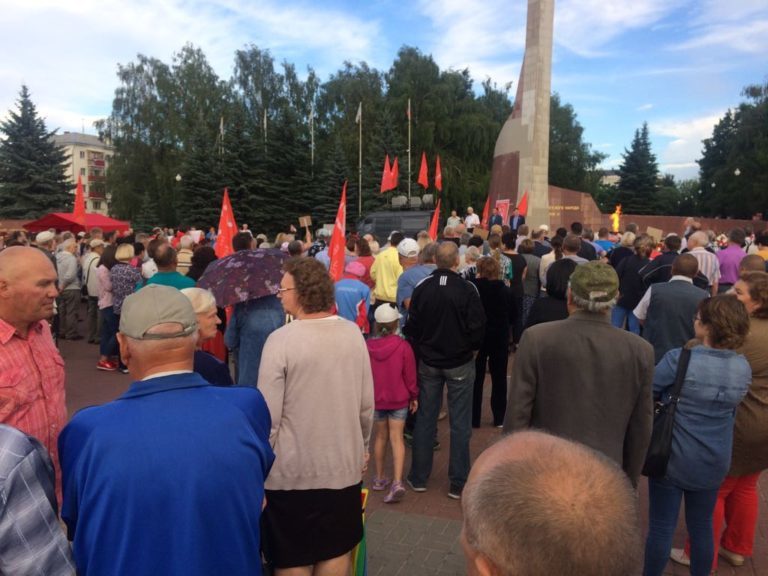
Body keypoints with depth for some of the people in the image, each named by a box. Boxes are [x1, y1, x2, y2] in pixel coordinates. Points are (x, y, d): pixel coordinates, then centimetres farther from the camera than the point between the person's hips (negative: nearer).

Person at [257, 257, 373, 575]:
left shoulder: (281, 339, -19)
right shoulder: (352, 332, -4)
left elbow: (269, 416, -16)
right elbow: (367, 403, 2)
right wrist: (363, 446, 18)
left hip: (292, 470, -4)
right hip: (344, 465, 4)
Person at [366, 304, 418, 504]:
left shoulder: (367, 346, -8)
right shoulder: (403, 346, -14)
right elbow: (410, 375, -7)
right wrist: (414, 396, 7)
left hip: (376, 399, 2)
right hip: (399, 399, -2)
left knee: (381, 437, 17)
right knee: (397, 438, 2)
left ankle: (379, 479, 27)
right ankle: (397, 482, -9)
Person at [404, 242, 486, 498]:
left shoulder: (422, 287, -6)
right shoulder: (467, 289, -16)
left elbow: (412, 326, -1)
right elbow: (478, 327, -11)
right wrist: (471, 347, 8)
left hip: (428, 362, 3)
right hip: (460, 363, -3)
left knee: (425, 419, 13)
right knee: (460, 423, 7)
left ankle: (418, 478, 22)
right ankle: (458, 483, 14)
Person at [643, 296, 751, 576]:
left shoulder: (679, 359, -23)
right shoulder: (743, 367, -7)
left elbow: (647, 392, -11)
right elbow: (732, 408, 7)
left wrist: (671, 397, 9)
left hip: (673, 458, -4)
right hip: (714, 462, 5)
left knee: (661, 528, 10)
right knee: (702, 526, 21)